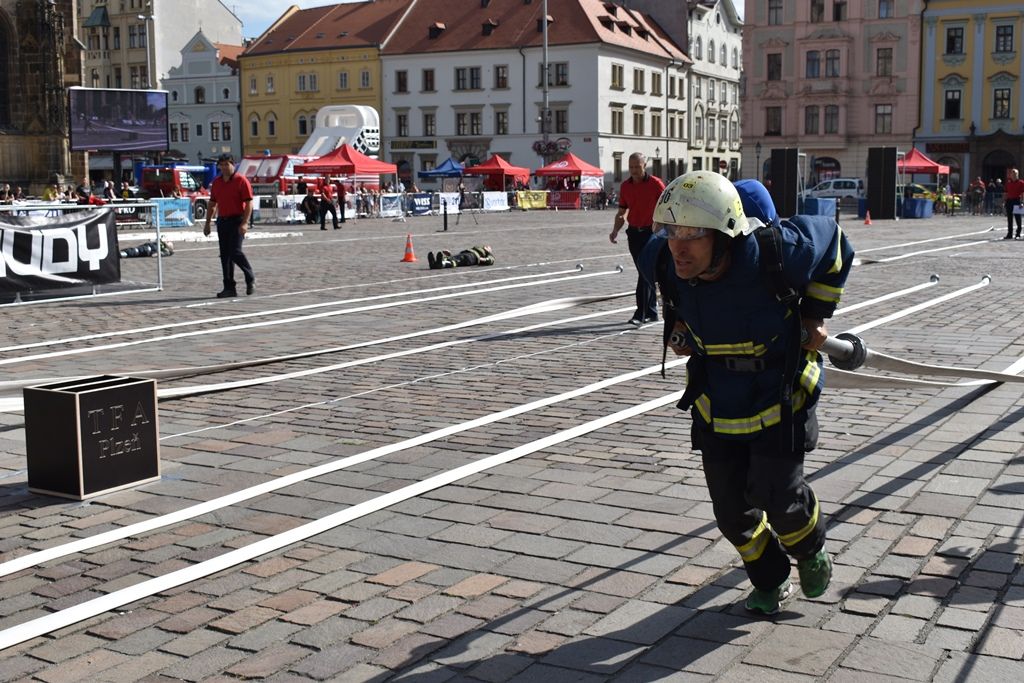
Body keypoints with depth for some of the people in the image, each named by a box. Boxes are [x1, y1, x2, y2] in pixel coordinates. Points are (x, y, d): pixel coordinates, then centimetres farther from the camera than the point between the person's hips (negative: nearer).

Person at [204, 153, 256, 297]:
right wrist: (207, 223, 14)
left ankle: (250, 279, 8)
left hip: (236, 221, -6)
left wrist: (244, 223, -20)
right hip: (222, 220, 6)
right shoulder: (216, 182, 12)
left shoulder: (241, 180, -6)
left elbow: (249, 203, -11)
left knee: (235, 251, -14)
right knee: (224, 255, 4)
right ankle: (229, 287, 9)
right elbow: (212, 204, 18)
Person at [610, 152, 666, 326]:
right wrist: (615, 231, -2)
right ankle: (652, 312, 21)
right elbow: (621, 213, 13)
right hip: (634, 233, 5)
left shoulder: (655, 184, -7)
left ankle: (640, 314, -12)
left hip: (651, 232, -5)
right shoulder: (625, 186, 7)